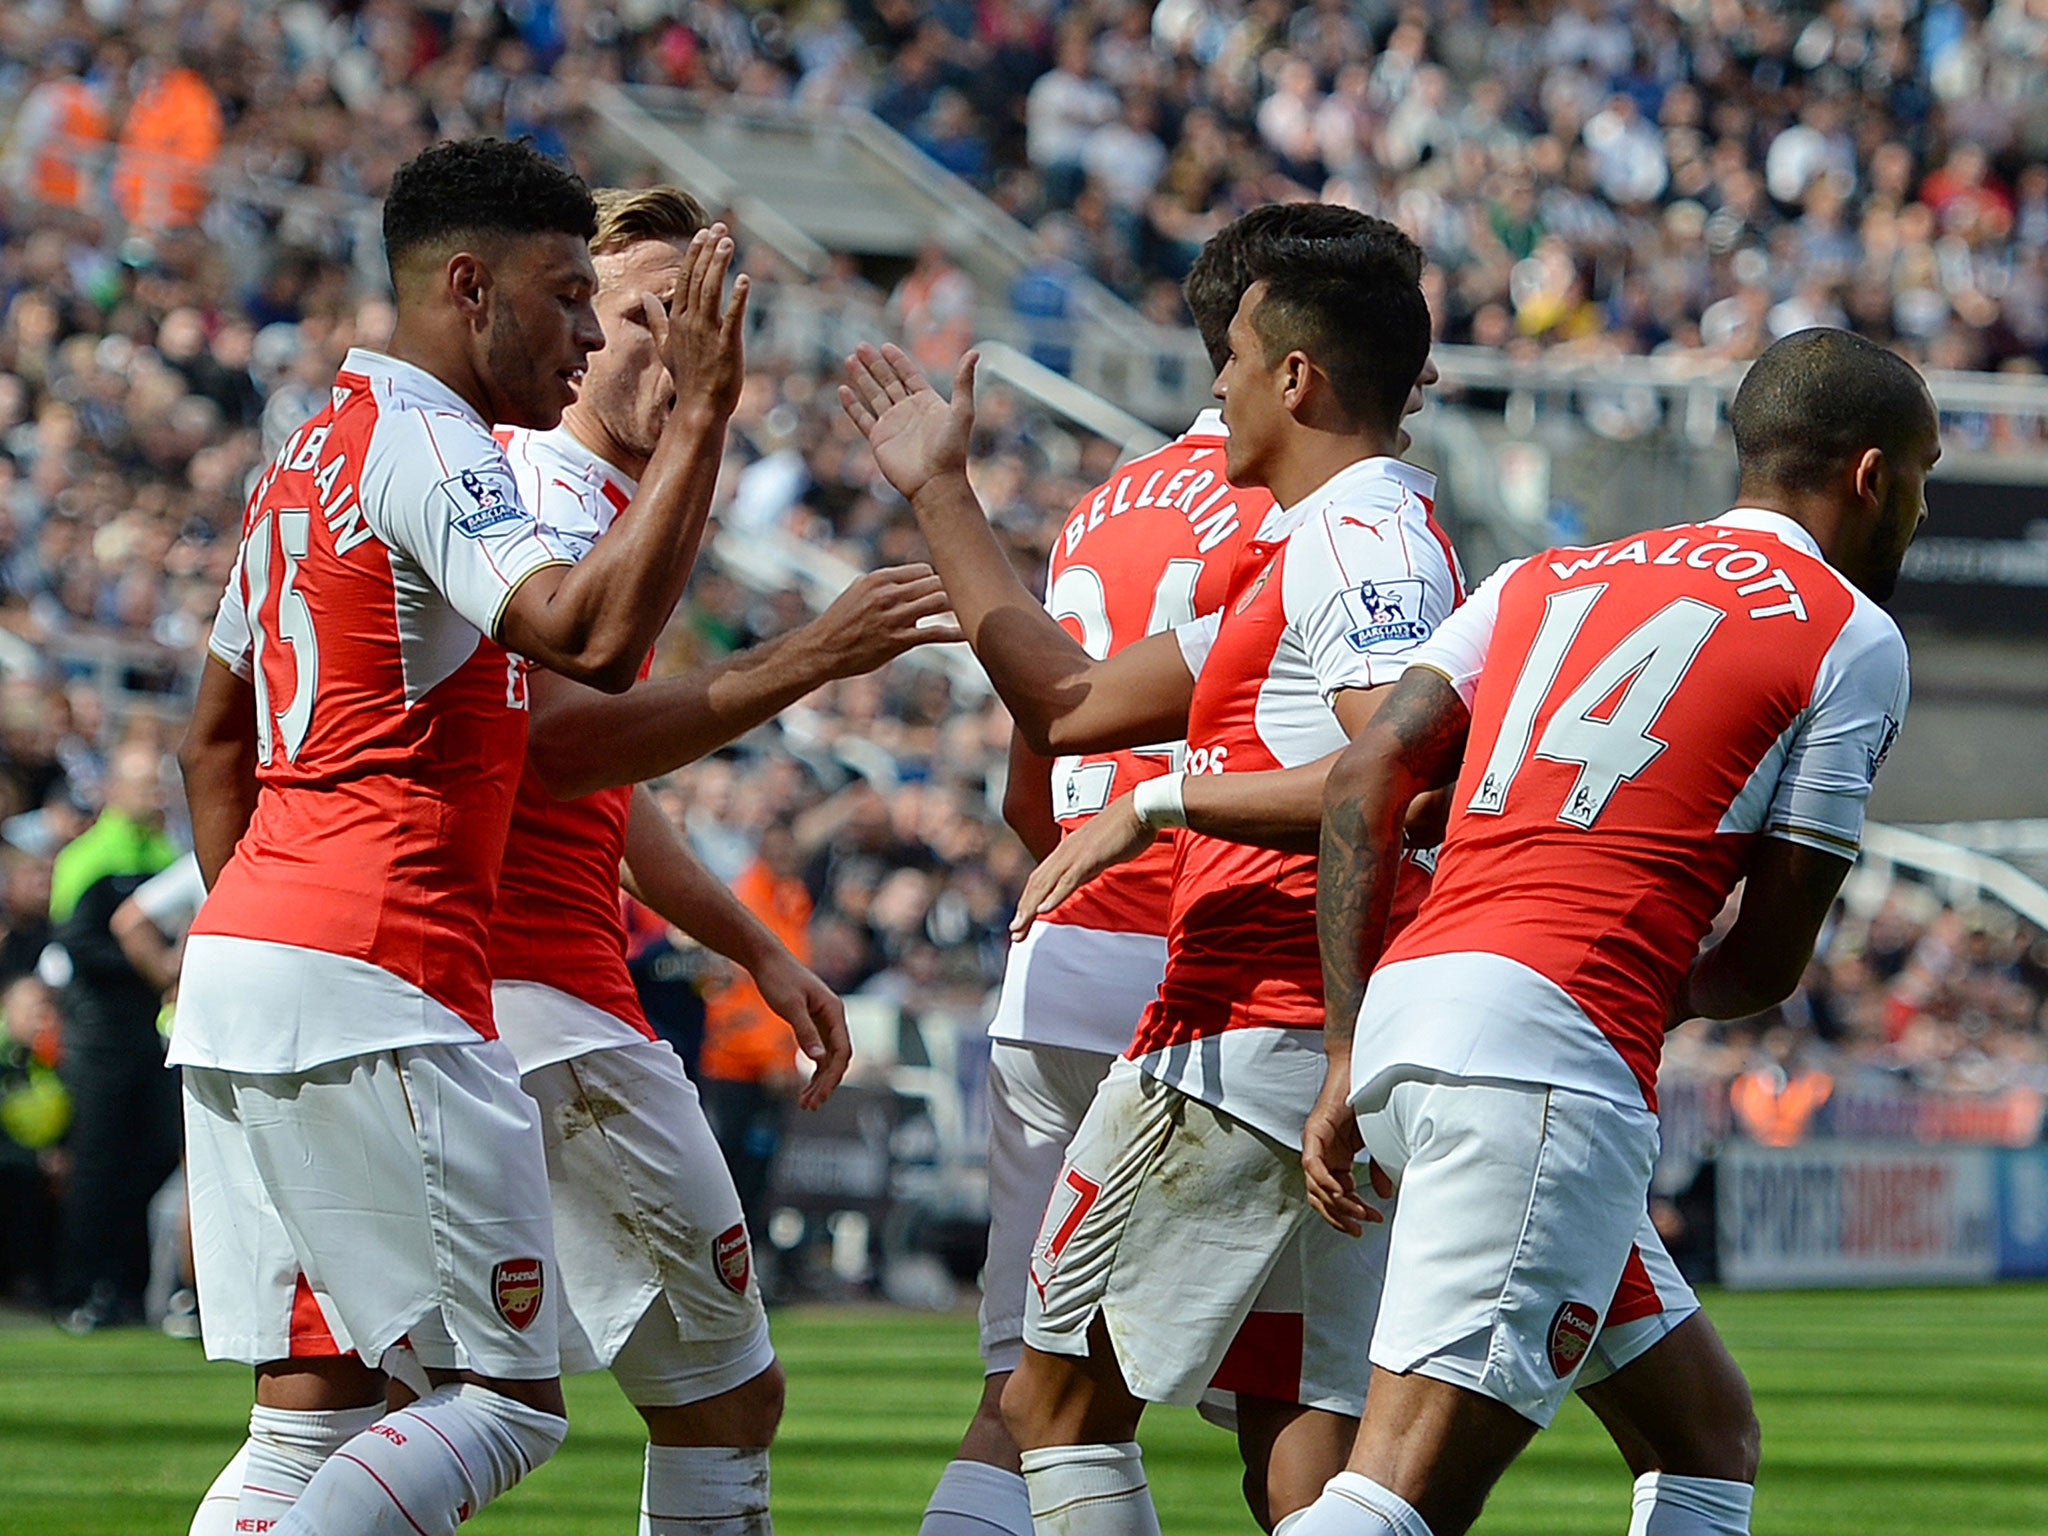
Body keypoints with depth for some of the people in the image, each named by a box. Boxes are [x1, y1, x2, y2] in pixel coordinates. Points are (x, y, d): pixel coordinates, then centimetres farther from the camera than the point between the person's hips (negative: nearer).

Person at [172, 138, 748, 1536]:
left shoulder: (312, 456, 21)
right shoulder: (422, 443, -10)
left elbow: (217, 739, 29)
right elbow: (590, 636, -26)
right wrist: (701, 416, -23)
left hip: (241, 952, 10)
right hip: (373, 979, -10)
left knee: (312, 1414, 7)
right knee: (510, 1397, -7)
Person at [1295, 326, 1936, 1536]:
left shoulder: (1543, 582, 23)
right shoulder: (1853, 639, 7)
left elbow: (1364, 780, 11)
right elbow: (1770, 962, 7)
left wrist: (1349, 1055, 10)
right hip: (1550, 1044, -8)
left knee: (1709, 1435, 20)